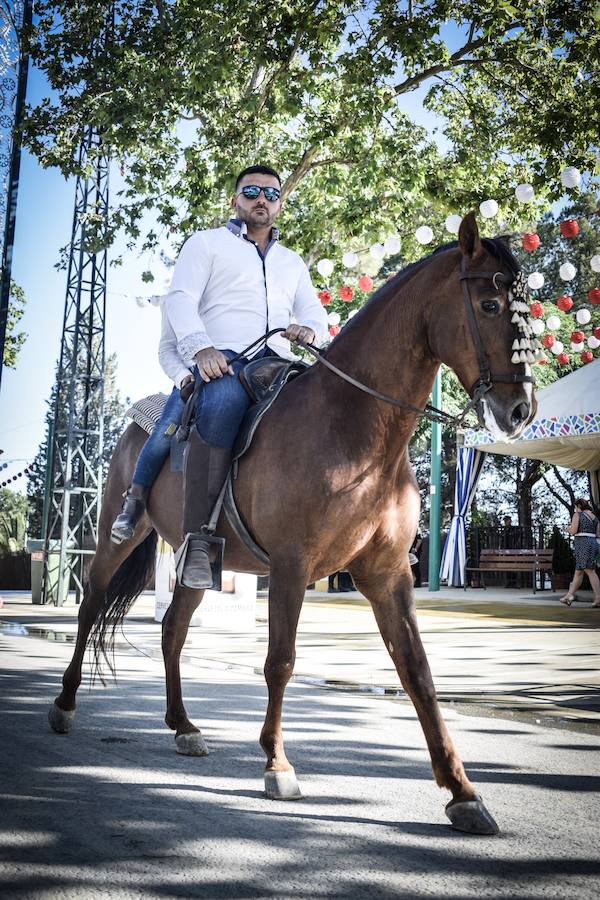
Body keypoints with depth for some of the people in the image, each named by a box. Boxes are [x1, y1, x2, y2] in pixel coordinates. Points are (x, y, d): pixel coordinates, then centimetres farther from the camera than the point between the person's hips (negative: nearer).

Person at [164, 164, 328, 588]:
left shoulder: (293, 262, 33)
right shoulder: (207, 243, 18)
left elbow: (315, 314, 22)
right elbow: (181, 298, 3)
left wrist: (309, 331, -5)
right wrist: (201, 347, -18)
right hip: (222, 358, -5)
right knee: (223, 403, -41)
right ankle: (196, 537, -39)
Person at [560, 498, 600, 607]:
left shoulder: (577, 515, -2)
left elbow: (573, 531, -10)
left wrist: (569, 528, 11)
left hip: (582, 543, -8)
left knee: (590, 570, -12)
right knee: (578, 571, 12)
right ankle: (570, 595, 16)